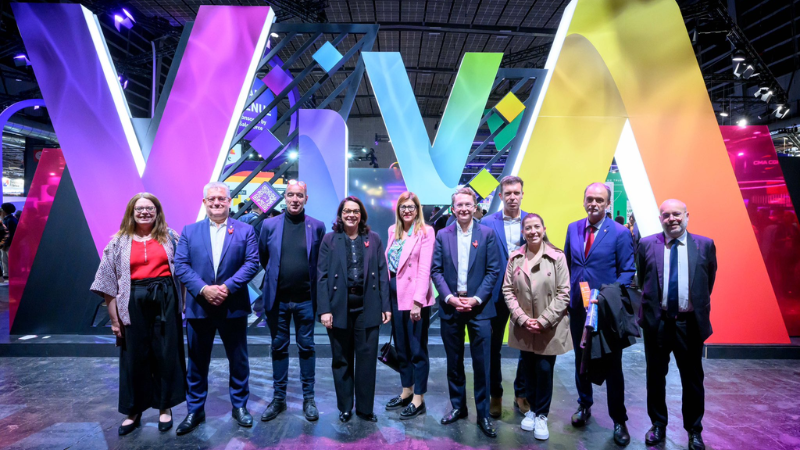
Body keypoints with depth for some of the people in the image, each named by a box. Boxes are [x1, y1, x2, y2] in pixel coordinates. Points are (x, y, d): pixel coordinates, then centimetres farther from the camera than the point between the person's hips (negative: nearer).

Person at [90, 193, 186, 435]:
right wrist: (114, 318, 0)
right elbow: (109, 283, 2)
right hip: (134, 302, 1)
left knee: (166, 353, 7)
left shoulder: (170, 237, 4)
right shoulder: (119, 242, 3)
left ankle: (165, 407, 25)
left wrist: (183, 301, -3)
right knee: (134, 357, 10)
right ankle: (133, 411, 29)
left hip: (166, 299, 0)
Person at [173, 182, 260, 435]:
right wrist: (203, 289, -16)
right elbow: (181, 266, -2)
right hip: (198, 307, 1)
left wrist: (227, 287, -18)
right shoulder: (189, 231, 7)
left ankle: (239, 406, 29)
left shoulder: (245, 230, 2)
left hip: (233, 307, -1)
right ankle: (195, 410, 32)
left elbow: (252, 263, -7)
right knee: (197, 362, 14)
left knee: (238, 360, 10)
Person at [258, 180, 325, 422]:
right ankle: (278, 398, 29)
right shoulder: (270, 225, 0)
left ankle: (308, 398, 25)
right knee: (279, 347, 13)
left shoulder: (317, 226, -2)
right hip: (277, 298, 1)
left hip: (305, 299, -1)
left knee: (306, 347, 10)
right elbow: (263, 257, 13)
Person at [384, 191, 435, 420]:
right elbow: (389, 263, 9)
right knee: (401, 347, 16)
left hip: (415, 297, -6)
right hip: (396, 296, 6)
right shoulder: (393, 230, 10)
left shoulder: (426, 232, -8)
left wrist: (417, 301, -20)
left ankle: (418, 399, 19)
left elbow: (424, 269, -14)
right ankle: (406, 391, 32)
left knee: (417, 349, 5)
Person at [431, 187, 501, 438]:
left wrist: (476, 299, -13)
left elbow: (493, 271, -4)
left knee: (482, 363, 5)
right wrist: (449, 297, -11)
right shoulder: (443, 235, 4)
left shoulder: (487, 234, 0)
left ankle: (483, 414, 21)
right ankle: (458, 406, 31)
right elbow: (436, 270, 1)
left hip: (479, 307, -1)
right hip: (450, 306, 2)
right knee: (454, 361, 13)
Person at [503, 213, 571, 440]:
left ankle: (541, 415, 27)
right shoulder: (514, 258, -2)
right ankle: (532, 409, 36)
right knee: (528, 370, 15)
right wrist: (522, 318, -10)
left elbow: (563, 293, -10)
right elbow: (508, 290, -1)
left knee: (545, 370, 5)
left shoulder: (557, 257, -11)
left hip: (550, 327, -2)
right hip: (523, 327, 3)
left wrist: (543, 321, -14)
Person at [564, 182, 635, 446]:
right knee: (581, 359, 17)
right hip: (577, 306, 4)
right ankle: (584, 405, 38)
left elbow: (627, 271, -8)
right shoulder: (573, 228, 5)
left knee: (612, 365, 8)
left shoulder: (620, 233, -8)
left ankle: (619, 420, 25)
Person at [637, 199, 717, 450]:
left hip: (690, 323, 0)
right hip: (657, 321, 0)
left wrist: (698, 305, 10)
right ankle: (658, 425, 32)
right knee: (655, 376, 13)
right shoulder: (647, 245, -3)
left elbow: (709, 281, 8)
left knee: (692, 379, 13)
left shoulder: (705, 245, -1)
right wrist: (652, 303, 7)